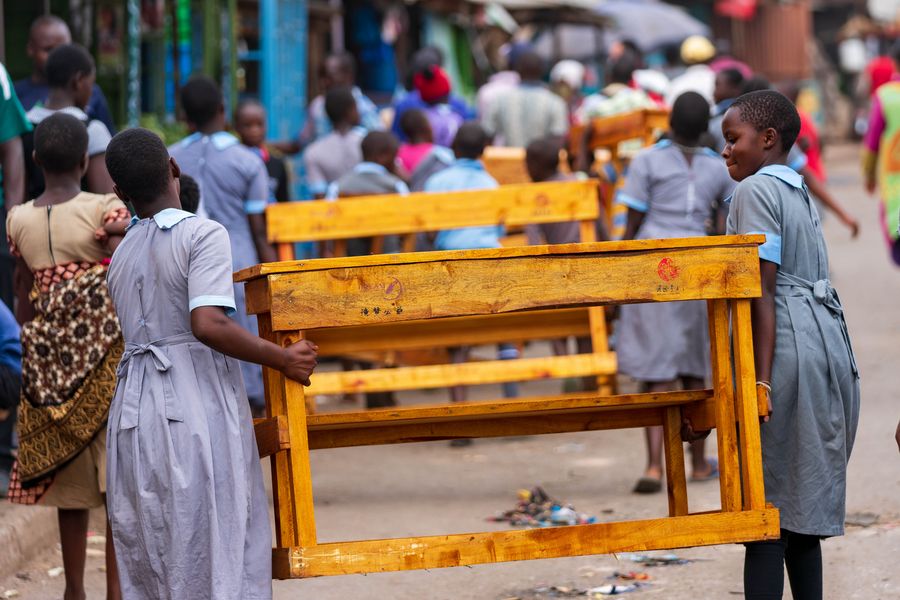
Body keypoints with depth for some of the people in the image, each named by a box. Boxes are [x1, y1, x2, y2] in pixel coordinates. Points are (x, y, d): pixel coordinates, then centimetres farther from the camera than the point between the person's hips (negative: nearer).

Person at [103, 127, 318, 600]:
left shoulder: (121, 255, 16)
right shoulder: (203, 235, -6)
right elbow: (208, 325, -19)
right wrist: (284, 360, -11)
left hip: (133, 414, 6)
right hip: (198, 412, -6)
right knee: (221, 560, -4)